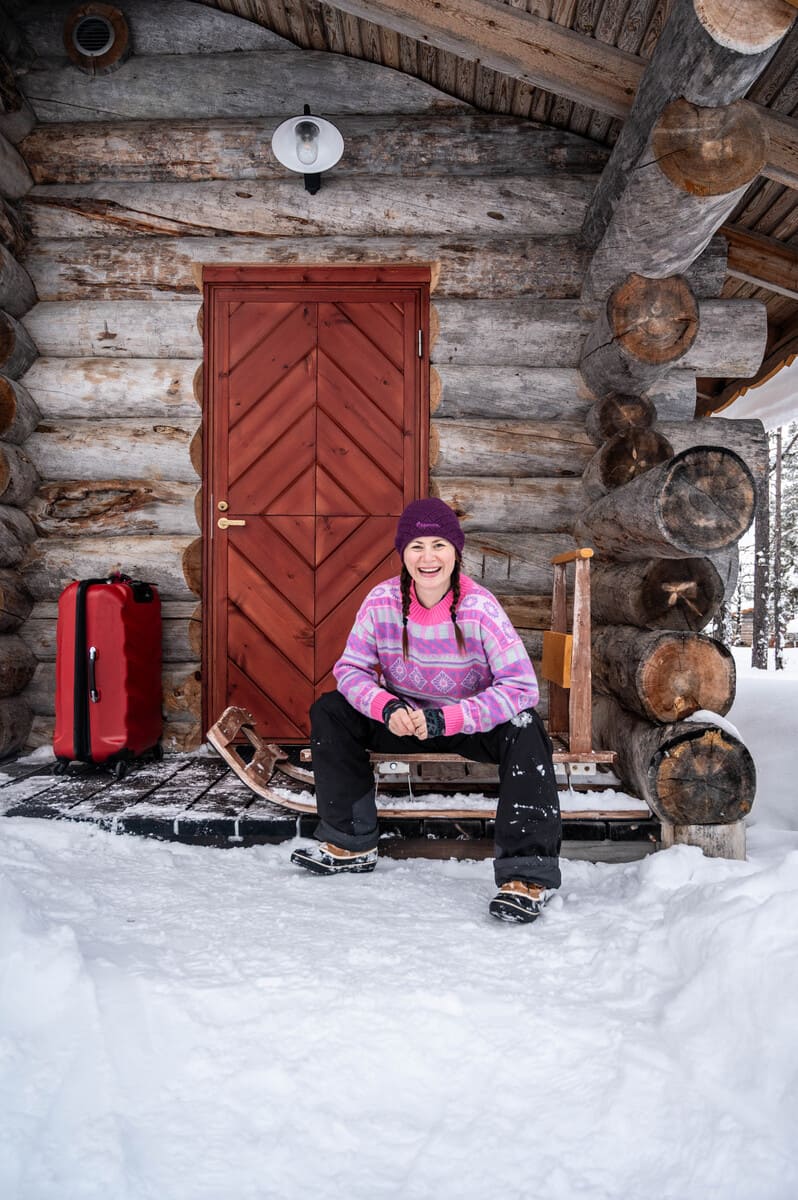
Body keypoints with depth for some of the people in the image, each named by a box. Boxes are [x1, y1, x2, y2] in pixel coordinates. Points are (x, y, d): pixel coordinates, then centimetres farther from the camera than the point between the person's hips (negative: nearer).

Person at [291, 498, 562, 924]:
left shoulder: (479, 607, -25)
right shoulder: (383, 600, -16)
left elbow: (521, 685, -29)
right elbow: (351, 668, -9)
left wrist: (445, 720, -37)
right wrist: (387, 708, -30)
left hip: (472, 723, -3)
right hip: (405, 717, 4)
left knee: (523, 730, -33)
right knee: (330, 711, -11)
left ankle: (527, 875, -26)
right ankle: (351, 844, 3)